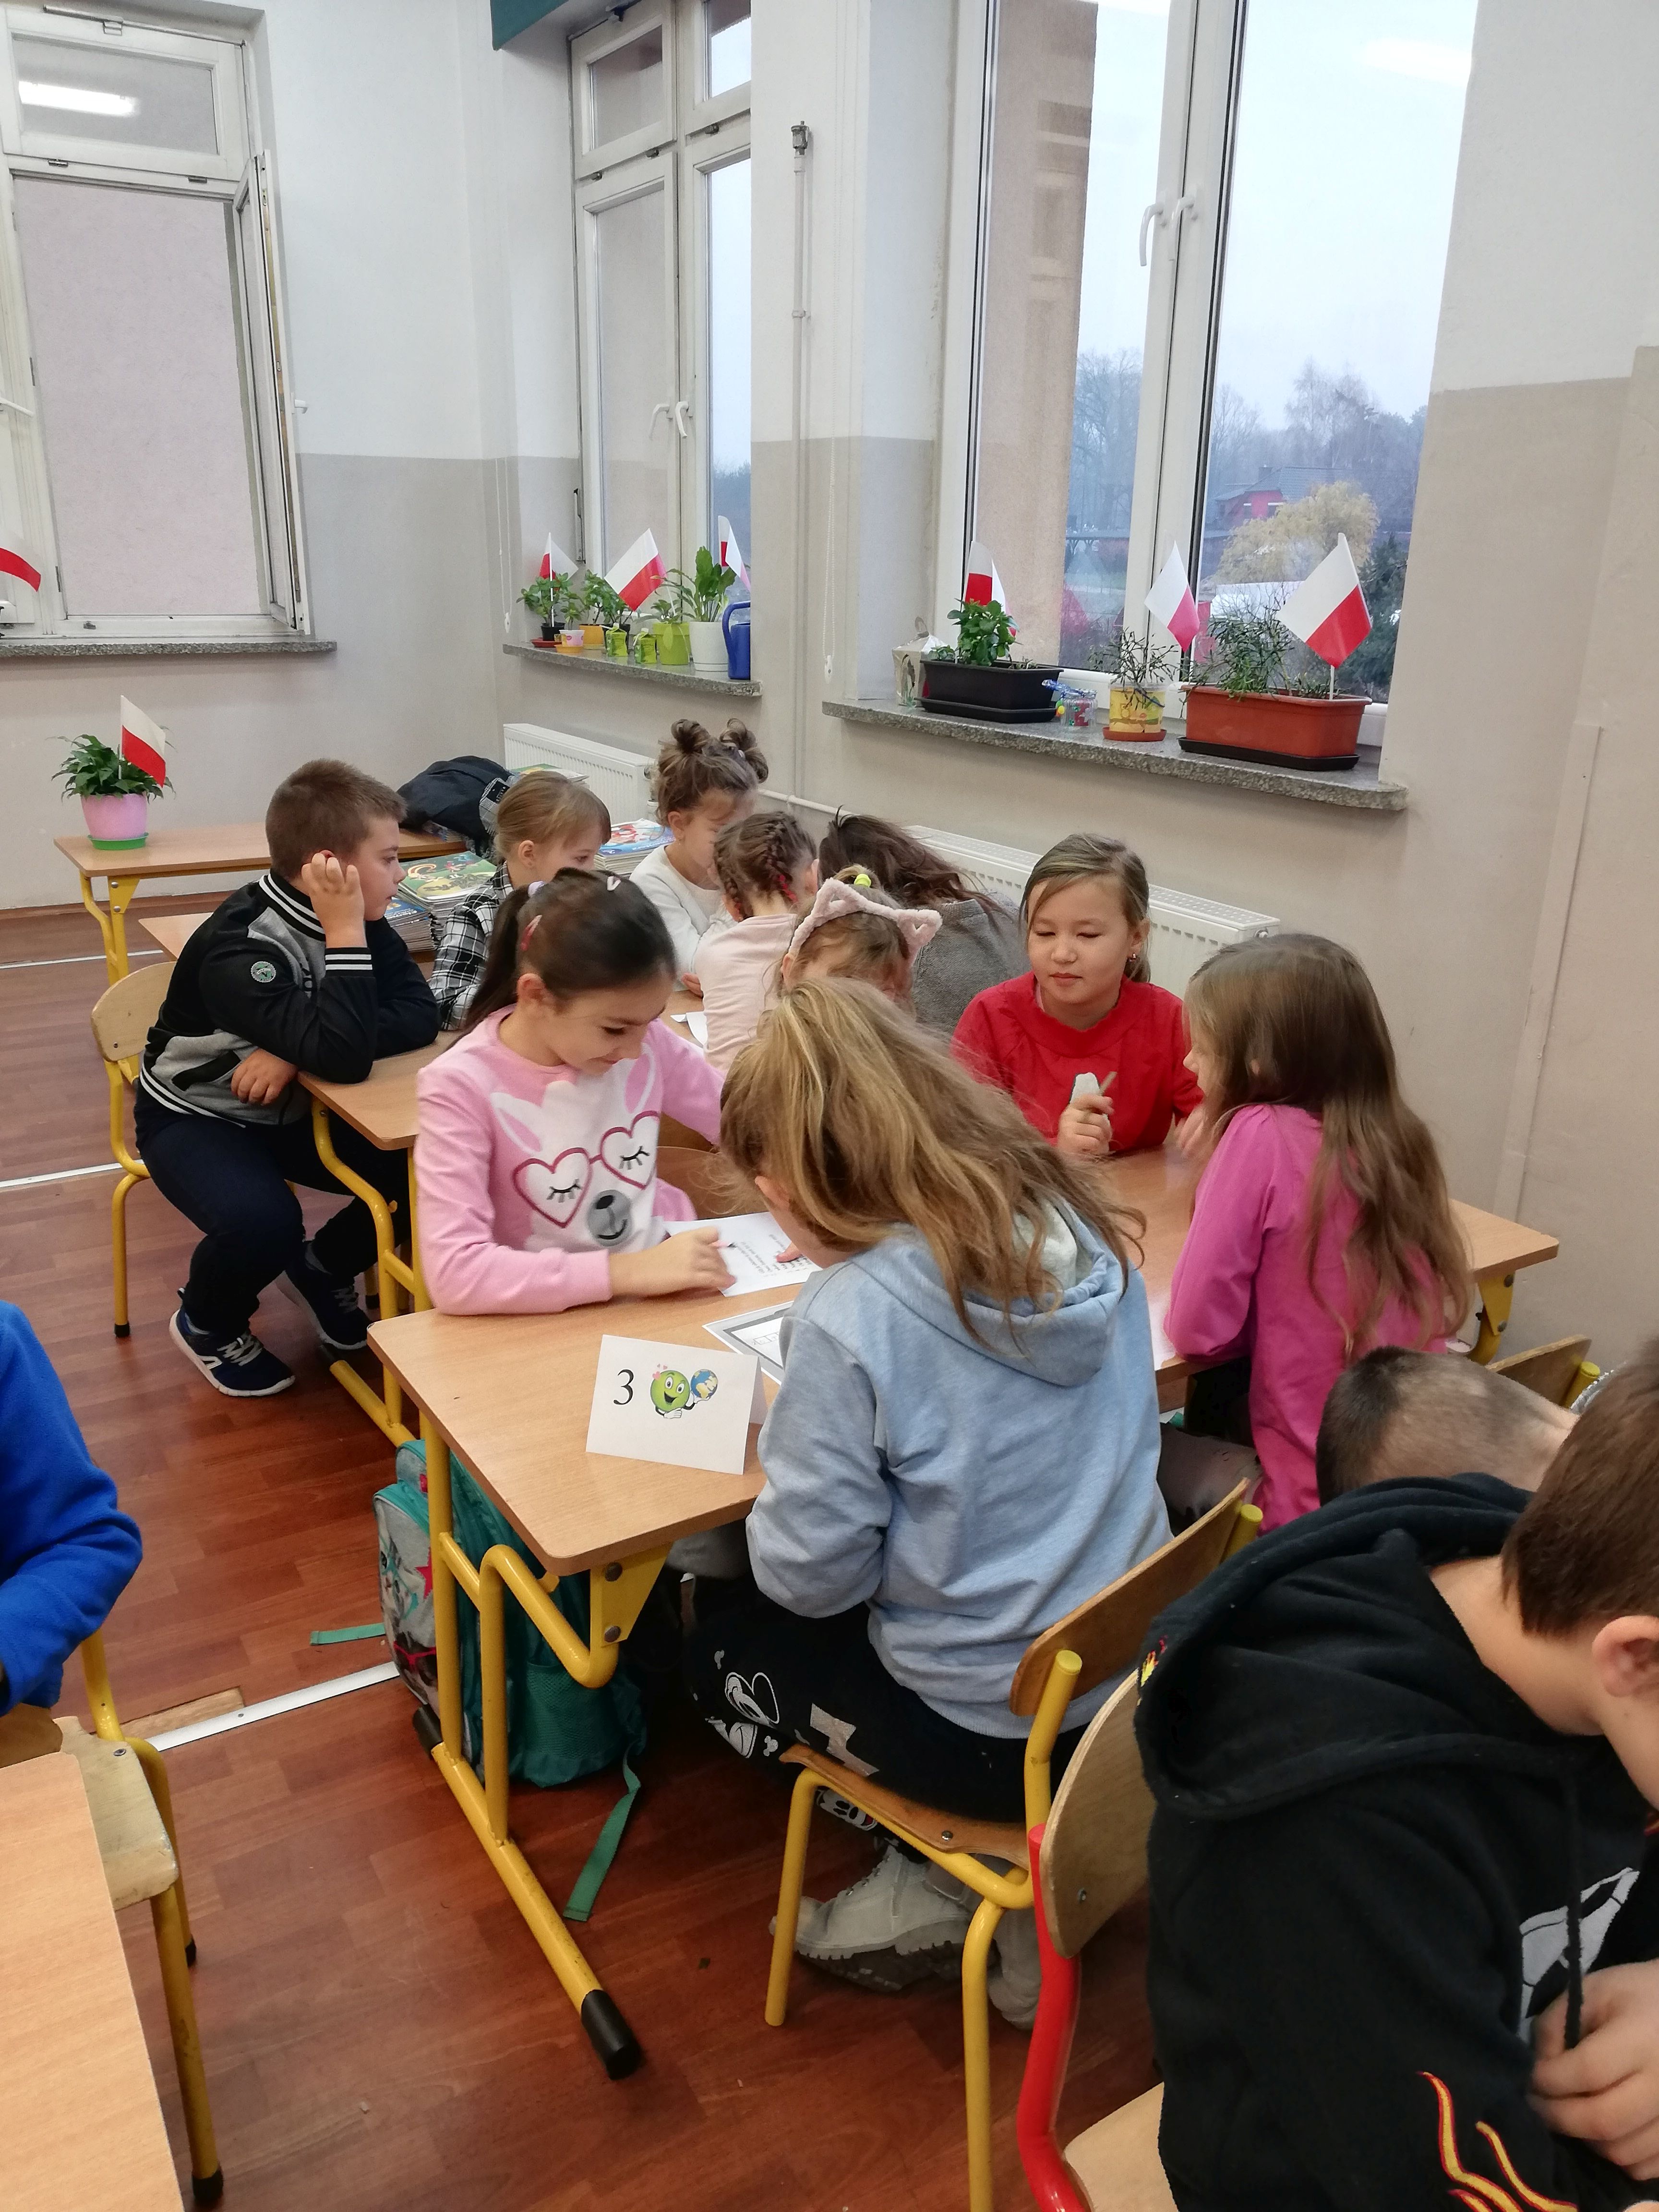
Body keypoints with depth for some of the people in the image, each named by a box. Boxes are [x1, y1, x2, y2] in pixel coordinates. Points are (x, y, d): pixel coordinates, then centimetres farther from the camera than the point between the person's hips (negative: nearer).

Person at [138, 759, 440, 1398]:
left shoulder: (359, 918, -11)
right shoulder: (242, 945, -32)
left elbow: (420, 1013, -22)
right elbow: (345, 1056, -42)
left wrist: (297, 1052, -32)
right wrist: (345, 935, -38)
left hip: (293, 1108, 6)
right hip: (195, 1115, -6)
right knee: (262, 1221, -34)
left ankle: (324, 1267, 15)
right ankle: (206, 1324, 2)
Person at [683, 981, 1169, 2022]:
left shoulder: (852, 1317, -27)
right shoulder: (1088, 1227, -8)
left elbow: (810, 1573, -18)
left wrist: (787, 1432, -1)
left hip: (993, 1734, -6)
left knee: (719, 1652, 21)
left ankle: (939, 1889, 13)